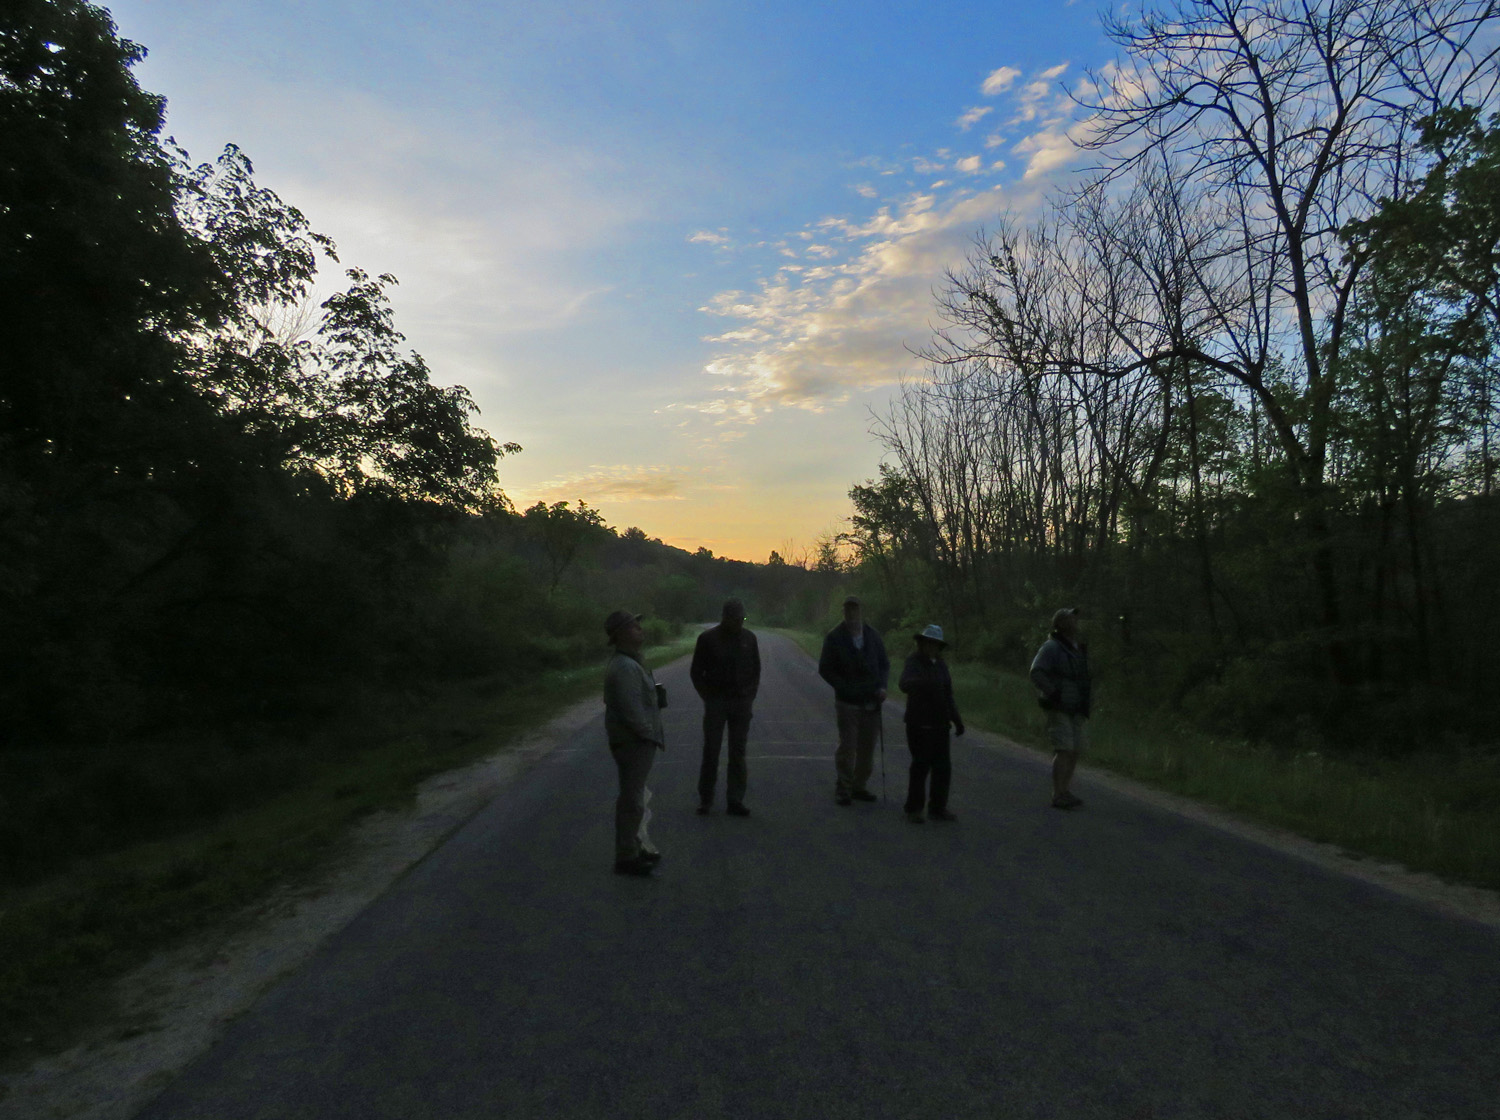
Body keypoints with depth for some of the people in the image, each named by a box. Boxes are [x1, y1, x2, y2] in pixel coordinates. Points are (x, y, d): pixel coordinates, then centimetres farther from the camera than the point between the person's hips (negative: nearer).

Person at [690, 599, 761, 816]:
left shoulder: (749, 638, 5)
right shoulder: (708, 638, -4)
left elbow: (755, 670, 14)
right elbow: (696, 672, 2)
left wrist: (750, 696, 5)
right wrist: (708, 697, -2)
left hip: (741, 703, 2)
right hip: (716, 702, -2)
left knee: (738, 753, 4)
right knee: (711, 751, 1)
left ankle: (735, 800, 10)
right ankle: (705, 799, 13)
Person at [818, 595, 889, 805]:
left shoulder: (872, 635, 6)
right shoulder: (835, 638, -4)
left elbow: (884, 664, 13)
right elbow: (825, 669, -3)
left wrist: (882, 686, -3)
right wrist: (845, 688, -12)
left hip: (872, 702, 4)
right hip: (847, 702, -4)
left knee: (867, 748, 9)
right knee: (847, 747, -3)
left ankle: (859, 786, 21)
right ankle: (843, 789, 8)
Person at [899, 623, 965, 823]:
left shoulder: (941, 664, 10)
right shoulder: (914, 662, -10)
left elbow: (948, 696, 17)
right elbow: (905, 684, -31)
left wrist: (957, 720, 12)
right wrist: (921, 682, -52)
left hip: (940, 724, 6)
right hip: (919, 724, -6)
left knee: (943, 767, 7)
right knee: (921, 765, -3)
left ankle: (938, 808, 18)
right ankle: (913, 810, 9)